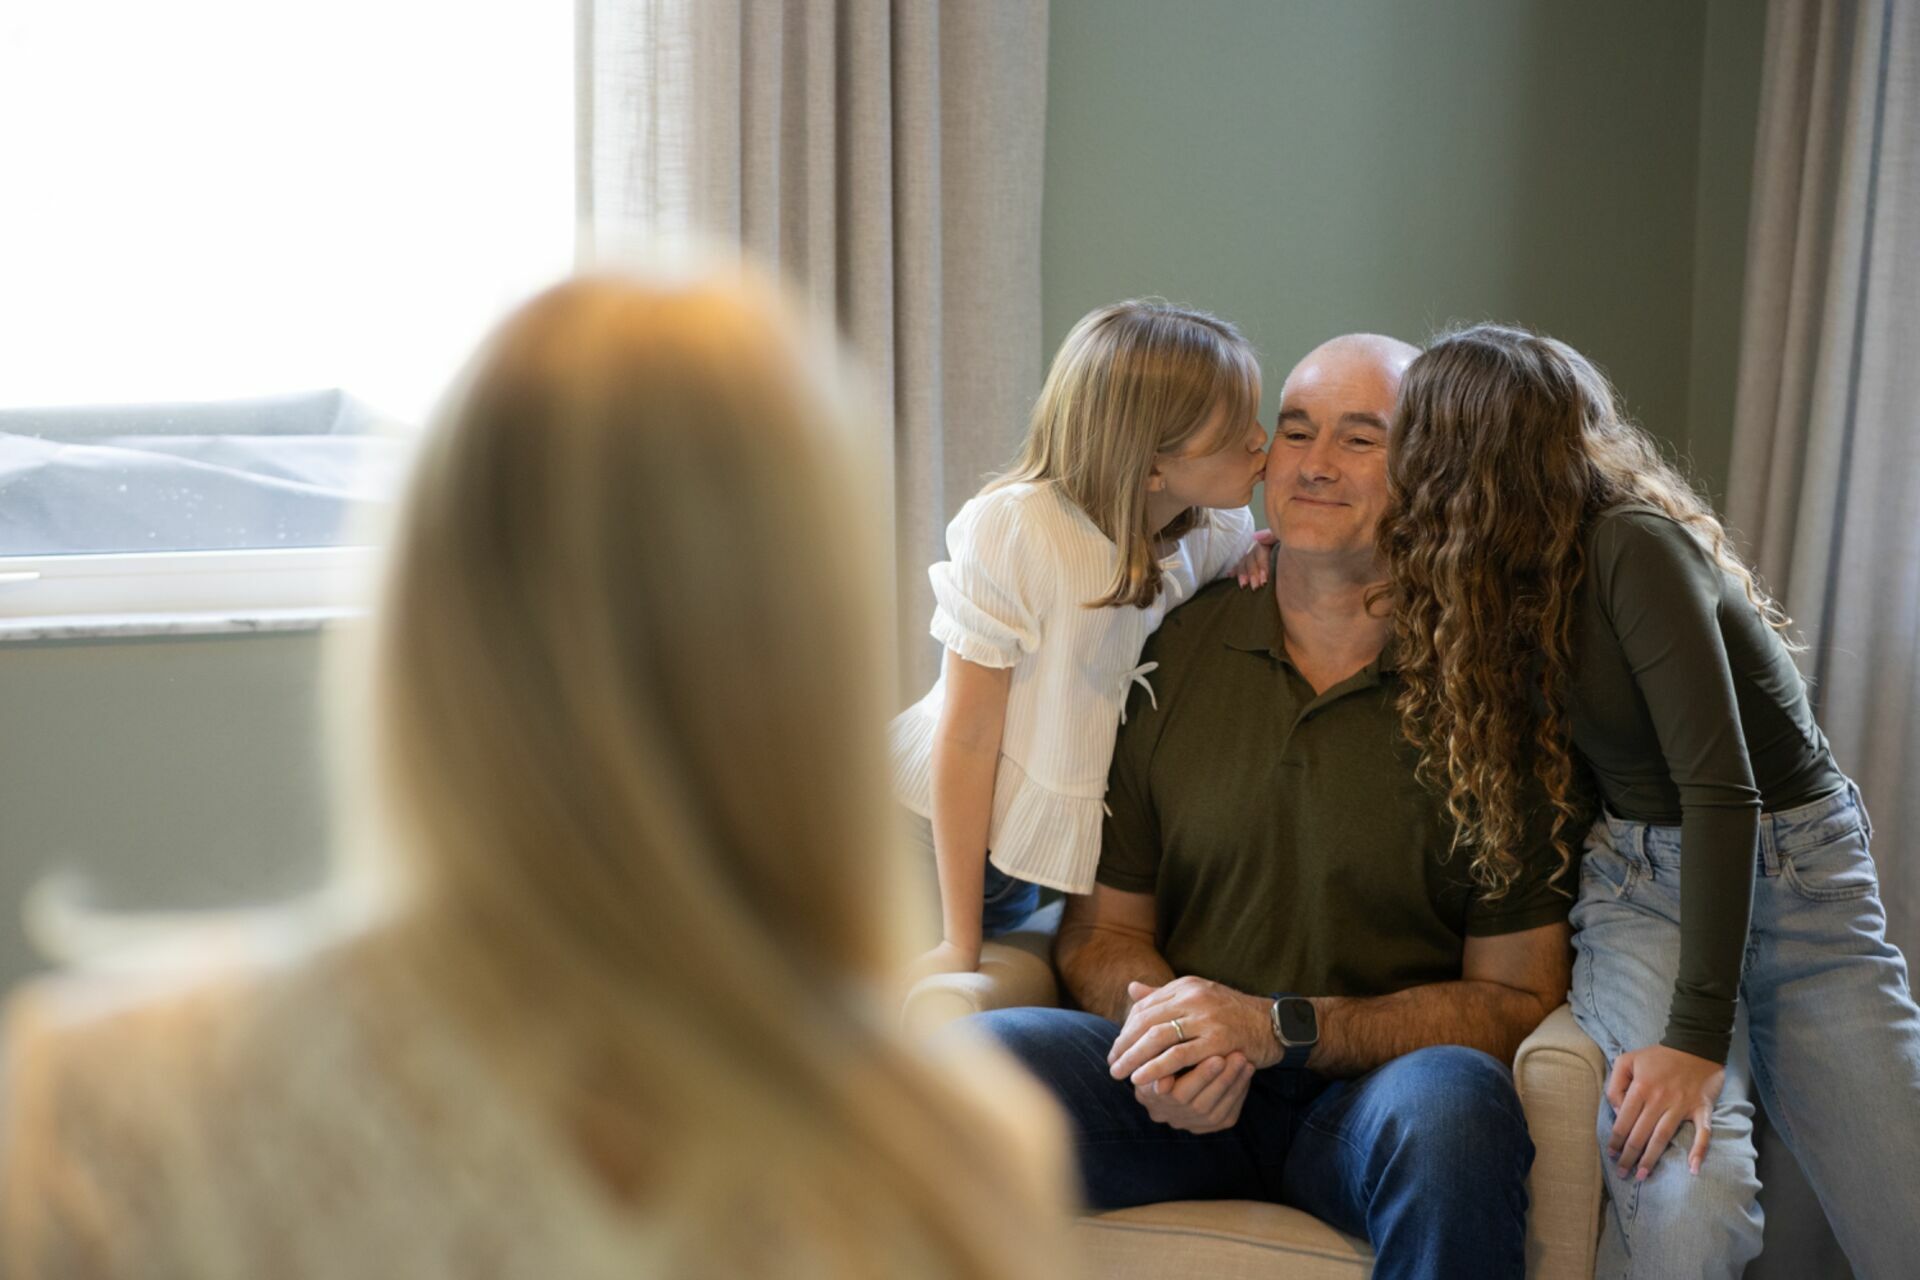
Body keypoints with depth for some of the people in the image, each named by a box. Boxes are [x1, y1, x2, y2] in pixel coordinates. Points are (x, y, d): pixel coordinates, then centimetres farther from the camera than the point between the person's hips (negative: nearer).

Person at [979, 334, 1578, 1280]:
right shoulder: (1173, 654, 8)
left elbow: (1518, 1002, -3)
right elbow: (1102, 928, 13)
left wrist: (1281, 1026, -15)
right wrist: (1158, 1022, -11)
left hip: (1374, 1097, -2)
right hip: (1191, 1095, 2)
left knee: (1449, 1101, -37)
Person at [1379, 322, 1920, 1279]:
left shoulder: (1630, 544, -18)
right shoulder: (1509, 576, 5)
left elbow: (1722, 782, -23)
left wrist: (1698, 1031, -27)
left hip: (1801, 869, -4)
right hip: (1646, 882, 4)